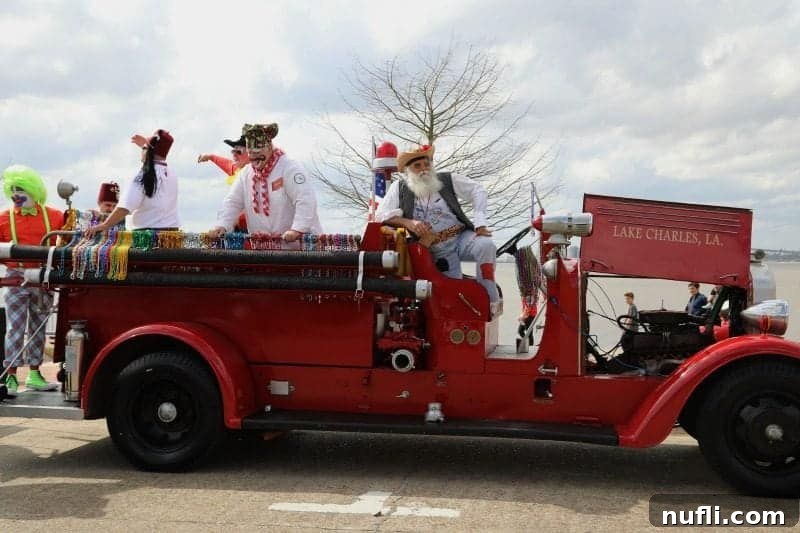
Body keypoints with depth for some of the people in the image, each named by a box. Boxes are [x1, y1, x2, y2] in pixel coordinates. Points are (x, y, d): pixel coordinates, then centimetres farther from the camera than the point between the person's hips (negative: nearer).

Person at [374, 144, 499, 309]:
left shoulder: (447, 180, 5)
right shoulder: (399, 187, 4)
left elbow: (477, 191, 7)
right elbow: (381, 215, -2)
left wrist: (479, 223, -6)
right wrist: (408, 223, -19)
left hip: (462, 237, 0)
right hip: (438, 251, 0)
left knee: (486, 245, -30)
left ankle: (491, 302, -20)